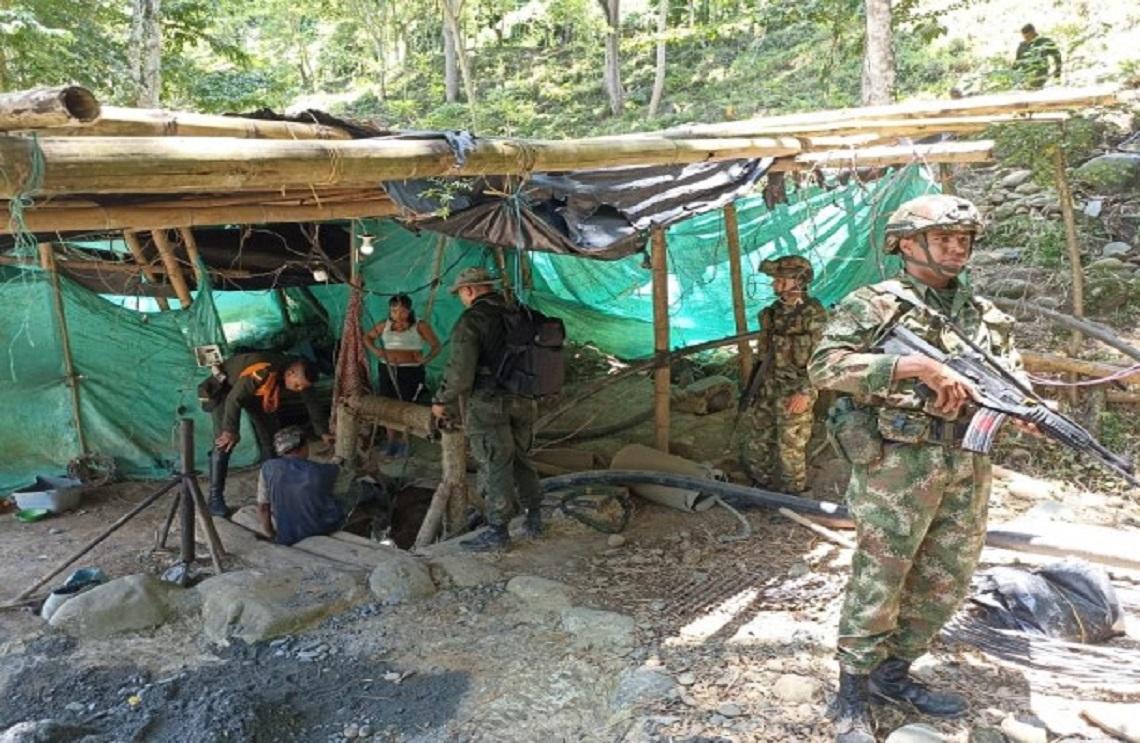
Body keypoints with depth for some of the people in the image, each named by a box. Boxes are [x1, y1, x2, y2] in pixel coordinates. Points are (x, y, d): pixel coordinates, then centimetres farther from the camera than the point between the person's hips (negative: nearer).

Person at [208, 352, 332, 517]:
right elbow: (234, 399, -35)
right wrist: (231, 430, -30)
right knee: (224, 442, -14)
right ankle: (215, 498, -9)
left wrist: (323, 432, -8)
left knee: (269, 438, 3)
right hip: (227, 387, -6)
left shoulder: (300, 376, -23)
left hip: (258, 393, 6)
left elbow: (311, 402, -9)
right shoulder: (262, 372, -43)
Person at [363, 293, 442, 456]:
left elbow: (436, 346, -4)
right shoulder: (385, 326, 6)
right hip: (387, 370, 4)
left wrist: (426, 359, -21)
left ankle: (404, 443, 7)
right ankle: (392, 442, 20)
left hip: (411, 371, -4)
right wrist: (374, 350, 2)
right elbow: (367, 336, 21)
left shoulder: (420, 326, -6)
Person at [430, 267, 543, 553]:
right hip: (522, 400, 7)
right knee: (521, 459, 18)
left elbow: (460, 372, -17)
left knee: (494, 466, 0)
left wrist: (441, 401, -3)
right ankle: (534, 519, 25)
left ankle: (498, 532, 6)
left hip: (488, 403, -7)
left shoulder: (471, 321, -13)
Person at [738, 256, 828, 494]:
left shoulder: (814, 315, -16)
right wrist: (755, 383, 18)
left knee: (790, 447, 2)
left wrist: (805, 392, -23)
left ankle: (793, 495, 18)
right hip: (768, 387, 8)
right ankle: (763, 485, 31)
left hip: (795, 391, -8)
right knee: (755, 439, 14)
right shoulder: (776, 311, 7)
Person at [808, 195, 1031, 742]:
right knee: (878, 583, 0)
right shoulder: (874, 304, -4)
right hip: (898, 462, -6)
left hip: (968, 467, 7)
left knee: (945, 586, 14)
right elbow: (825, 366, -15)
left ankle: (893, 675, 33)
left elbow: (1016, 381, 16)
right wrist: (917, 366, -21)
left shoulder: (987, 316, 15)